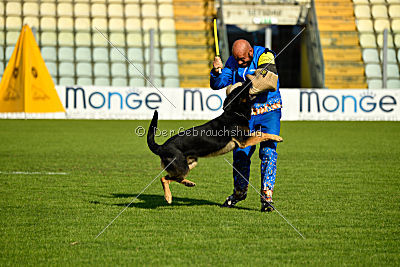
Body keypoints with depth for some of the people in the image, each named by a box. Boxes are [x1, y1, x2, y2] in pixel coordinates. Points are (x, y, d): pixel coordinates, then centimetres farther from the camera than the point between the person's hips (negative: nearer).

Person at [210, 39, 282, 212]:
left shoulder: (265, 56, -14)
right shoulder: (233, 61, 2)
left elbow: (267, 80, -30)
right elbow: (217, 84, 2)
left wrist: (240, 88, -30)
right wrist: (217, 72, -20)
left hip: (269, 112, -4)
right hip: (245, 112, 4)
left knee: (268, 152, -12)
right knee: (240, 153, 2)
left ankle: (266, 197, -10)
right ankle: (239, 192, 23)